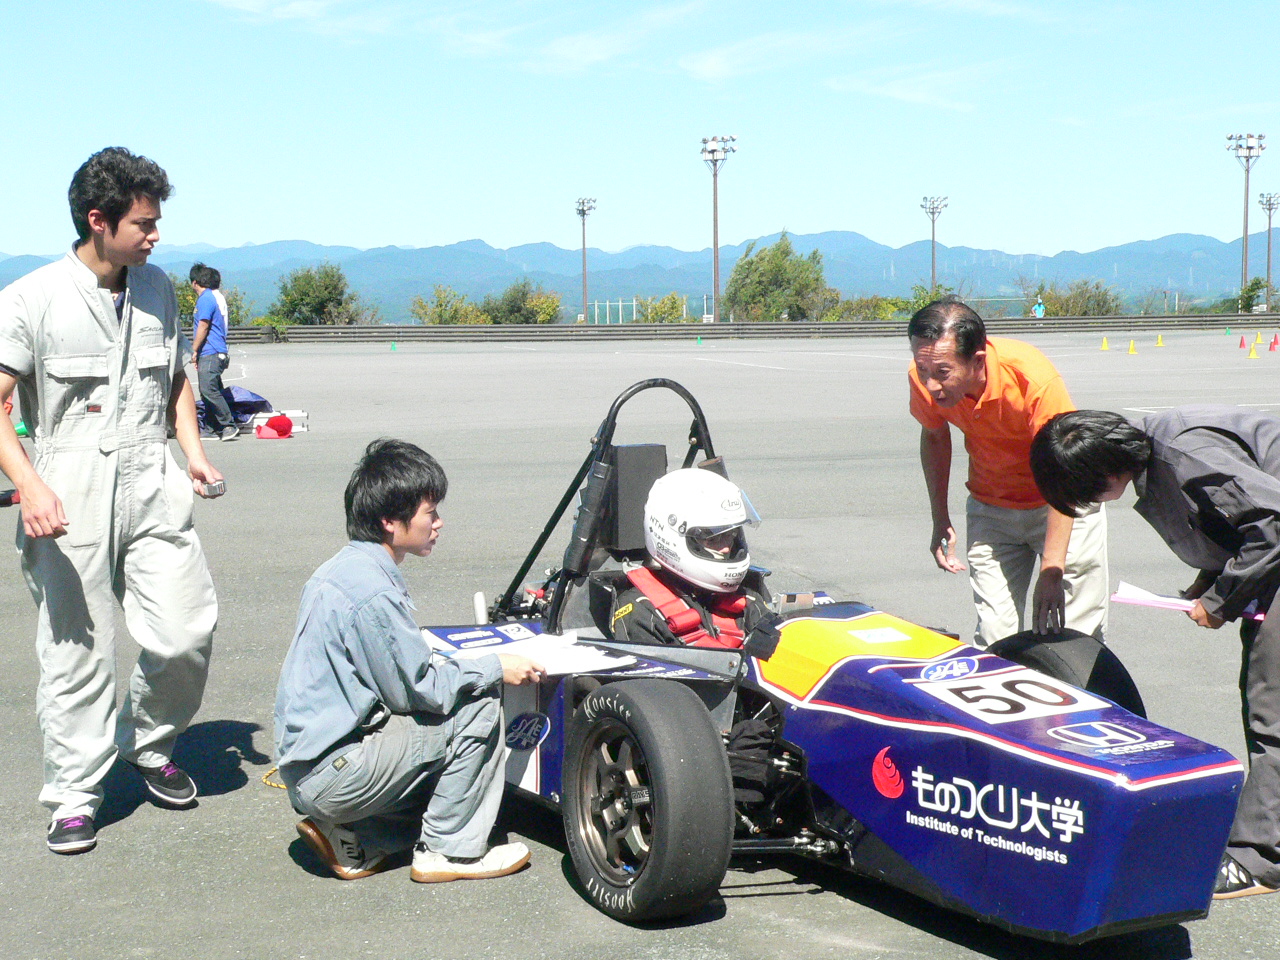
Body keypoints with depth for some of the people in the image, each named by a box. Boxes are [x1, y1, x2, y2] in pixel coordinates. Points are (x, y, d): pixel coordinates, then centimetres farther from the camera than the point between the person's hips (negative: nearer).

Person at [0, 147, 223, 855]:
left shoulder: (157, 290, 11)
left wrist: (192, 451, 8)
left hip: (152, 485, 4)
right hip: (70, 495, -4)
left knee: (187, 634, -2)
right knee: (76, 650, 1)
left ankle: (149, 745, 26)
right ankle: (75, 796, 16)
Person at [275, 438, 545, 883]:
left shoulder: (344, 566, 9)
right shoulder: (372, 592, -21)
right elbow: (418, 690, -15)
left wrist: (454, 664, 13)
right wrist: (494, 667, -4)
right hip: (331, 772, -10)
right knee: (478, 707, -9)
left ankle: (354, 836, 11)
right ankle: (450, 850, 1)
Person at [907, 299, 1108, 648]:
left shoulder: (1034, 377, -33)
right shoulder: (924, 375, -19)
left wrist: (1052, 569, -35)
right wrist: (940, 520, 6)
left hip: (1062, 503, -3)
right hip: (990, 508, 3)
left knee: (1078, 636, -7)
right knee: (993, 637, -6)